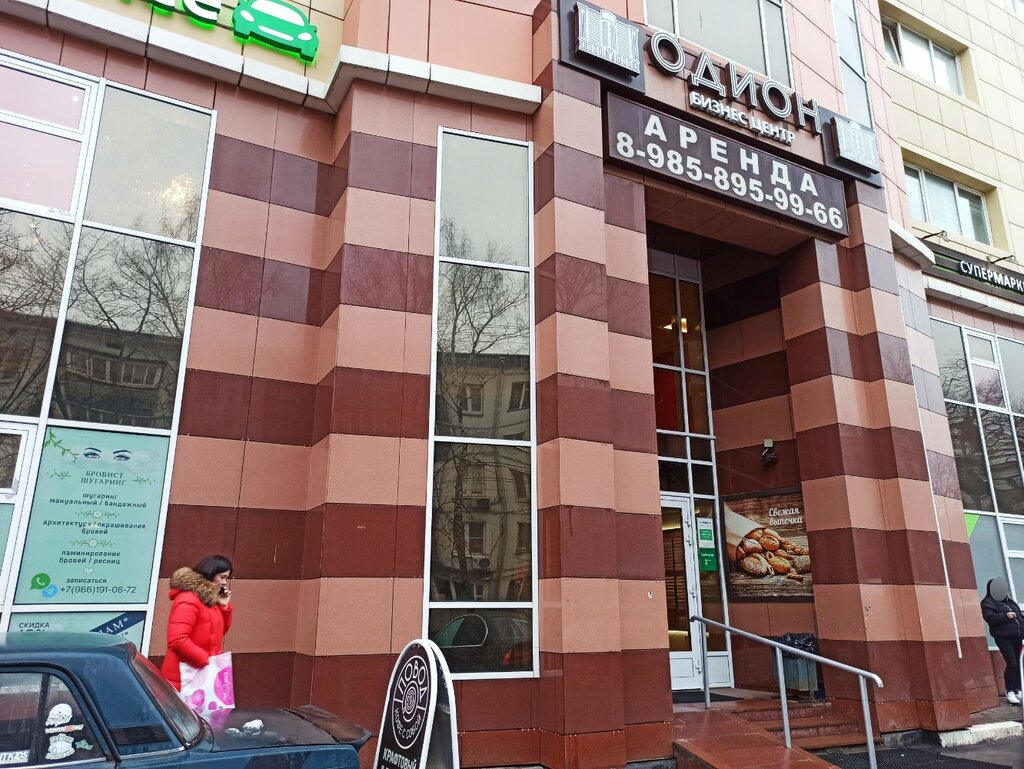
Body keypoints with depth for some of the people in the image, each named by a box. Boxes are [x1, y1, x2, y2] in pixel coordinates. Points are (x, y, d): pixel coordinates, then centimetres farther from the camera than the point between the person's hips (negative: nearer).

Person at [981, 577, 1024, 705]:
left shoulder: (1009, 601, 21)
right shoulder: (987, 603, -3)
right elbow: (990, 618, -15)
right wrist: (1005, 615, -23)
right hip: (1003, 637, -7)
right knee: (1012, 663, -12)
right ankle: (1010, 692, -4)